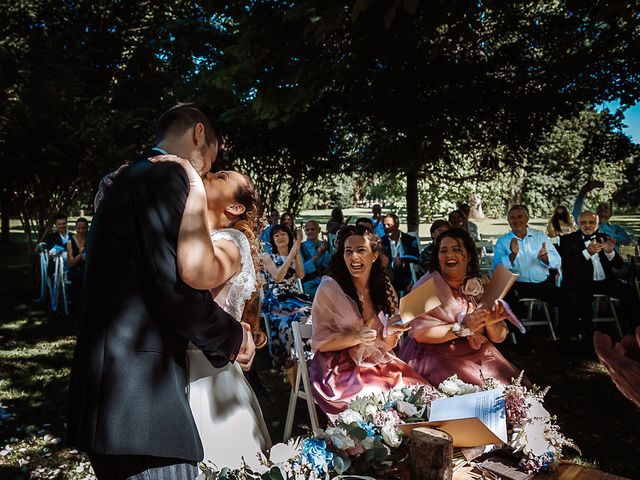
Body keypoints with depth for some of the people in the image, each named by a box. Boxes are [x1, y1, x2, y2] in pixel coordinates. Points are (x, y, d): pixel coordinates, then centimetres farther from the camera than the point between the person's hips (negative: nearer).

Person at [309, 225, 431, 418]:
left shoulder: (384, 289, 6)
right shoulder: (330, 288, -7)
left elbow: (387, 346, 9)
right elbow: (320, 343, -8)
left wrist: (390, 332, -13)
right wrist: (356, 337, -22)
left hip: (379, 364, 5)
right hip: (341, 368, -4)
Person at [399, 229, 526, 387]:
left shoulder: (482, 285, 8)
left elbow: (499, 337, 8)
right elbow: (419, 332, -15)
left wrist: (490, 323, -14)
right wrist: (462, 328, -21)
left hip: (480, 356, 4)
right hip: (437, 356, -4)